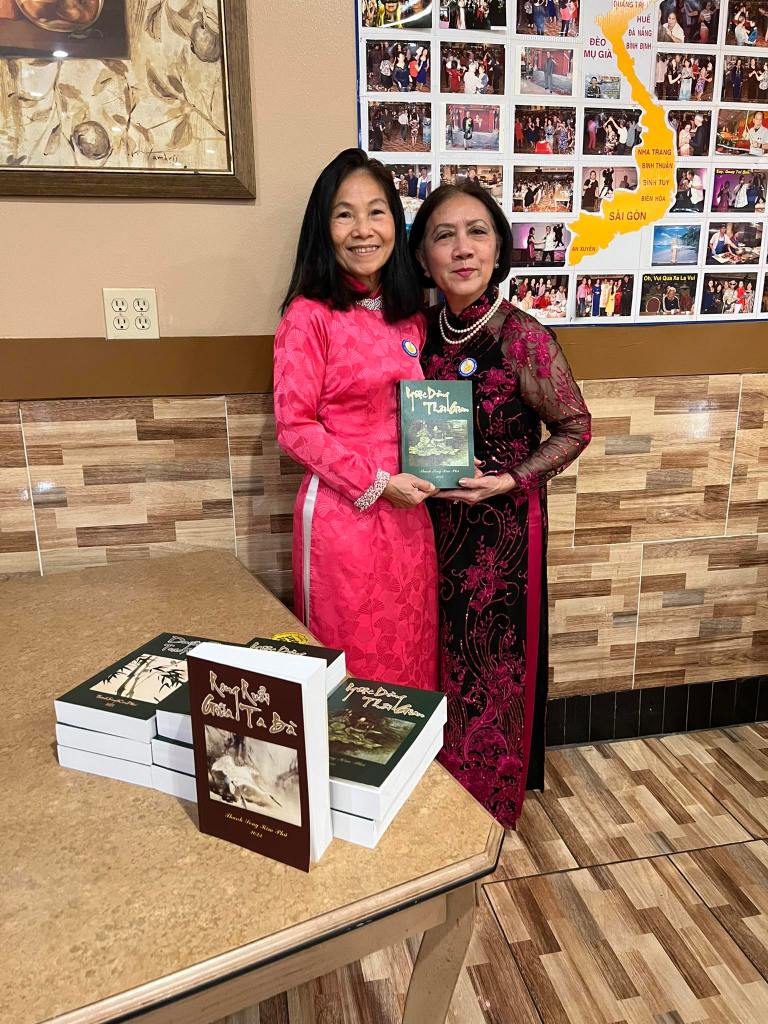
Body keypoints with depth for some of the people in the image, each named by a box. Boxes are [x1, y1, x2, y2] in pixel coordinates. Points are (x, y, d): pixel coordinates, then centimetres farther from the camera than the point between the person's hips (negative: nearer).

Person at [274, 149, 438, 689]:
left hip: (408, 513, 6)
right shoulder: (309, 316, -10)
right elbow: (294, 425, -12)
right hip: (341, 514, -6)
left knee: (410, 655, 18)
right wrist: (376, 482, -16)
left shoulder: (410, 315, 8)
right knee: (349, 663, 10)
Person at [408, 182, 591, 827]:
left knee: (494, 664, 10)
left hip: (502, 527, -5)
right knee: (442, 658, 18)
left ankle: (494, 803, 36)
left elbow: (575, 428, -9)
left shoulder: (524, 338, -18)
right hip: (436, 521, 6)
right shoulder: (428, 331, 0)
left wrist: (509, 480, -18)